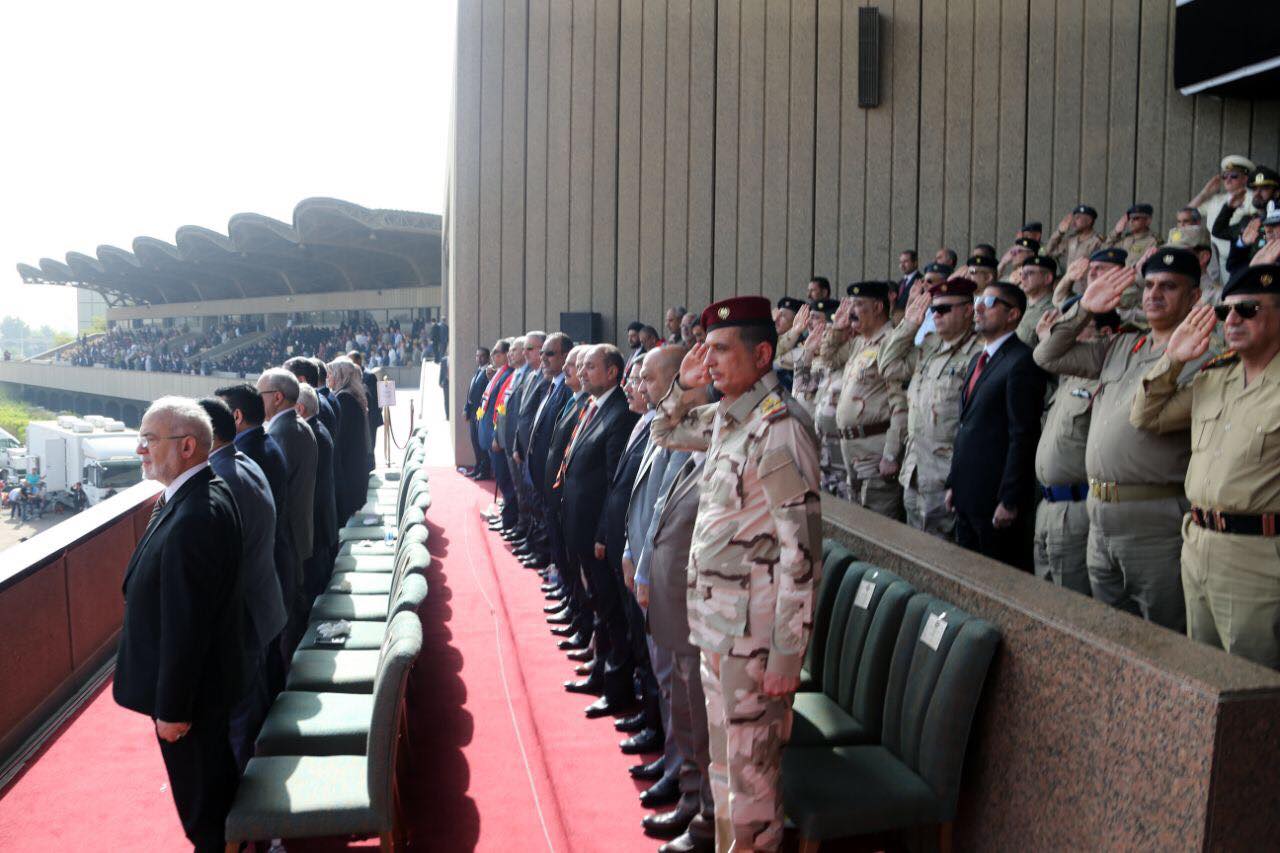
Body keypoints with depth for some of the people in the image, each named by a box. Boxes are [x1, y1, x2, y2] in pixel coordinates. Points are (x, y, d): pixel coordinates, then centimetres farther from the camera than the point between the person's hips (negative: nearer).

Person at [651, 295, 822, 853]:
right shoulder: (725, 418, 8)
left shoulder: (779, 429, -19)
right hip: (717, 622, 9)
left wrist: (786, 654, -21)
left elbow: (802, 551, -21)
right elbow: (665, 434, 28)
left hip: (754, 632, -9)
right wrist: (685, 388, 7)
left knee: (750, 769, 4)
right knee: (723, 760, 21)